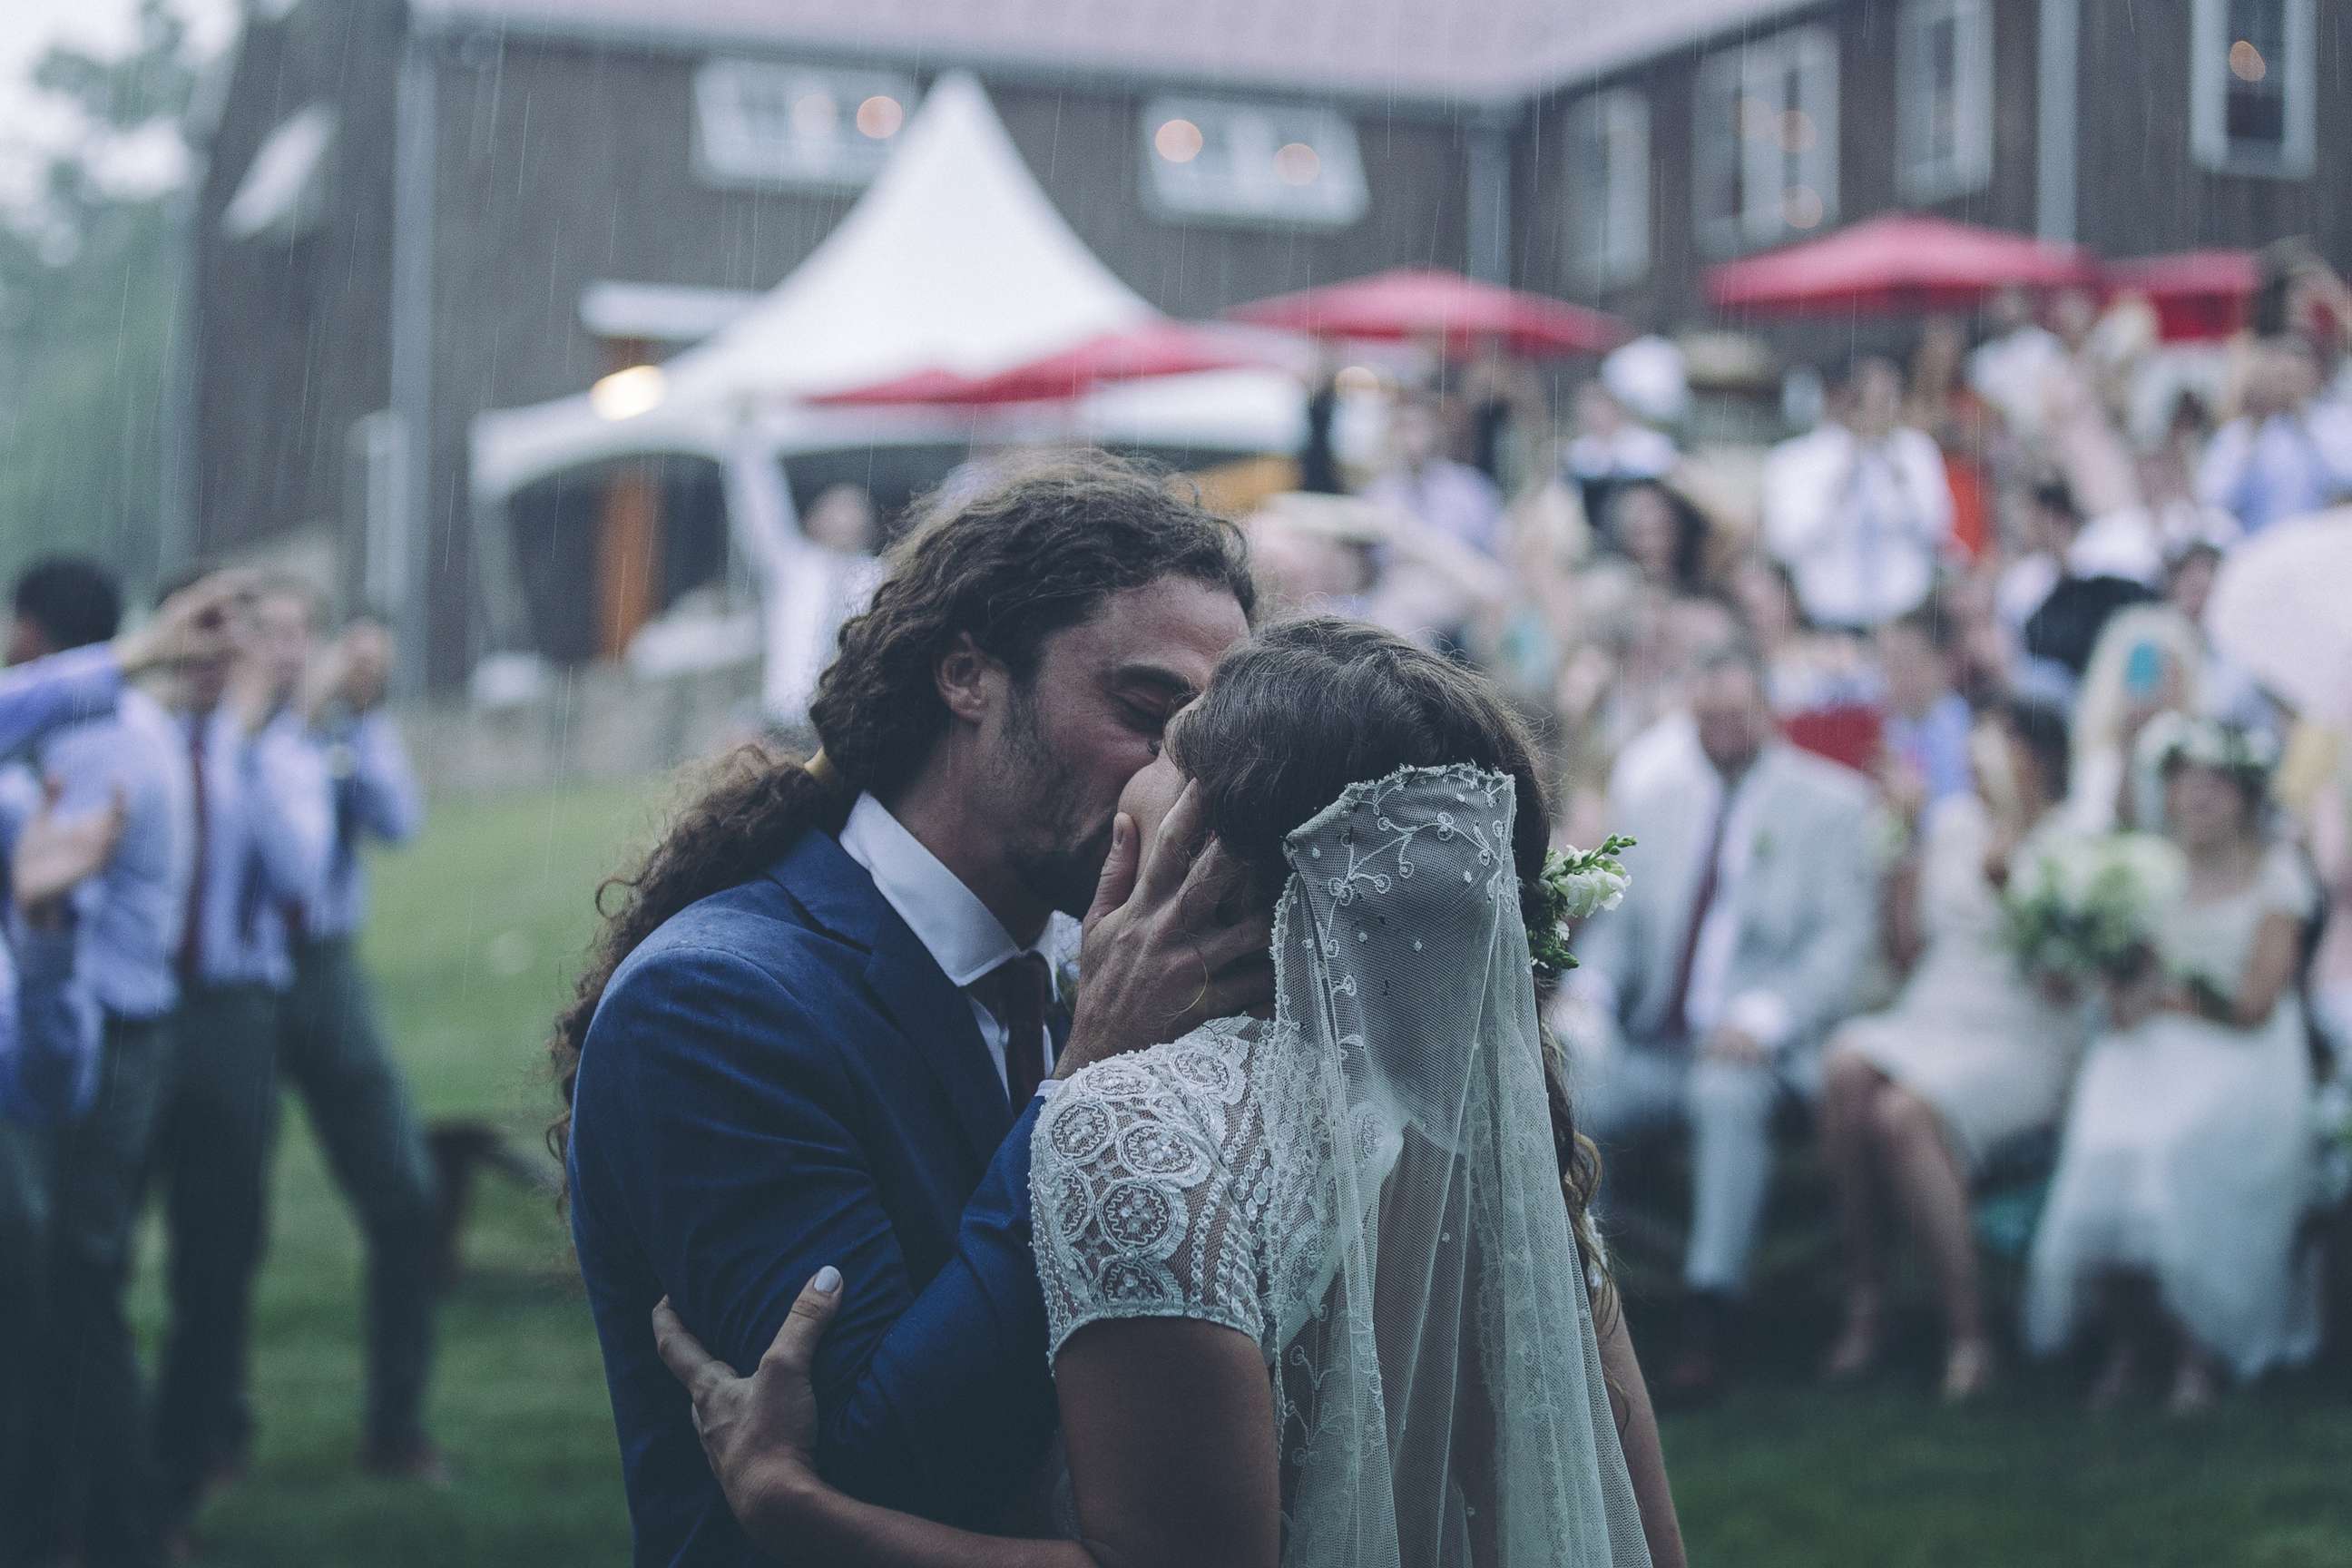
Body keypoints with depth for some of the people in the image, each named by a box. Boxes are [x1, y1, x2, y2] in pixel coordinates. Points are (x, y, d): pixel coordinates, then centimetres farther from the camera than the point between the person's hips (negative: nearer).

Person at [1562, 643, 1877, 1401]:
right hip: (1651, 1045, 4)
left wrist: (1765, 1017, -18)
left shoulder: (1832, 803, 6)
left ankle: (1705, 1327, -36)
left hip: (1756, 1050, -4)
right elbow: (1614, 921, 15)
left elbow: (1843, 939, -3)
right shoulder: (1648, 797, 17)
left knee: (1727, 1093, -38)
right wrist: (1588, 992, -7)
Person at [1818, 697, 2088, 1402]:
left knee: (1904, 1112, -34)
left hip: (2023, 1043, -5)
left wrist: (2004, 870, -15)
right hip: (1927, 1020, 5)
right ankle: (1862, 1300, -25)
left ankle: (1968, 1330, -25)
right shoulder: (1953, 821, 15)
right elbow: (1910, 951, 13)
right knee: (1847, 1066, -30)